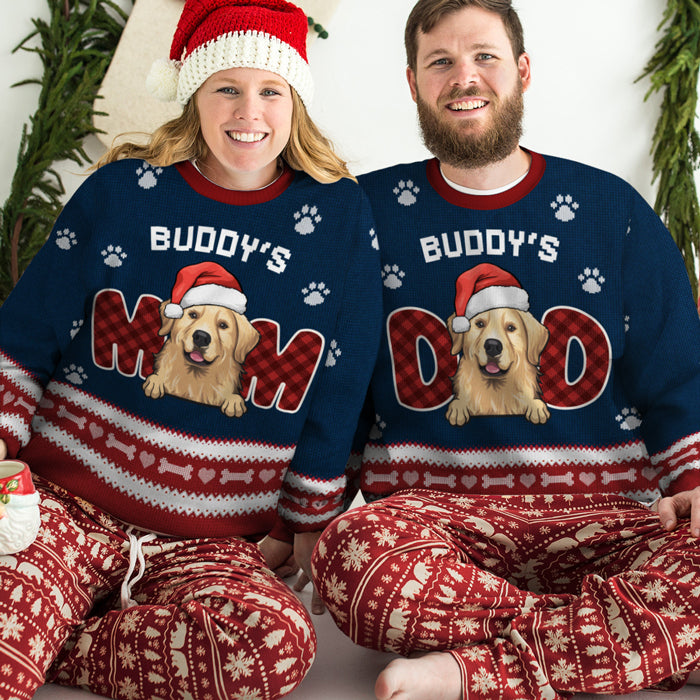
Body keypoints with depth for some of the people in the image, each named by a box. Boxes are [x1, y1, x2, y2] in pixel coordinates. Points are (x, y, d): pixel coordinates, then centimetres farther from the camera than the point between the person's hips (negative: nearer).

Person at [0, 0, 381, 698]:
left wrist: (302, 528, 10)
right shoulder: (122, 189, 5)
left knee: (281, 641, -31)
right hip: (63, 504, -2)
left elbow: (336, 398, 7)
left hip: (210, 542, 2)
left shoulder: (338, 216, 4)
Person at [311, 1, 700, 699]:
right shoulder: (371, 210, 9)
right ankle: (640, 641, -24)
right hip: (432, 508, 0)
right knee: (349, 551, -35)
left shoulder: (611, 207, 10)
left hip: (598, 515, 1)